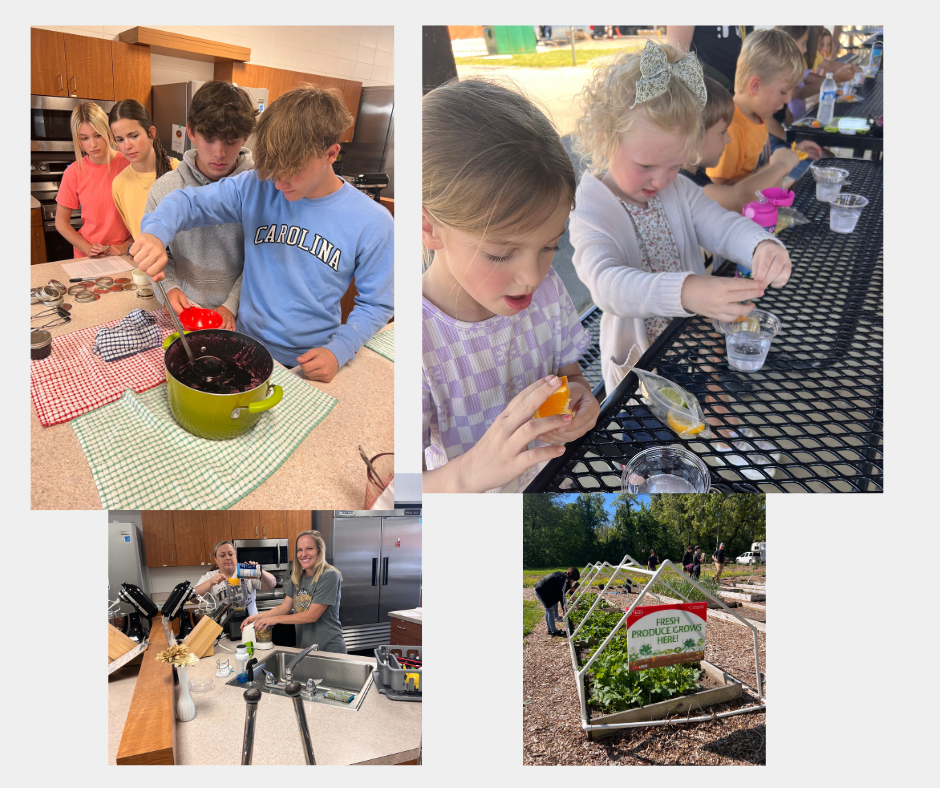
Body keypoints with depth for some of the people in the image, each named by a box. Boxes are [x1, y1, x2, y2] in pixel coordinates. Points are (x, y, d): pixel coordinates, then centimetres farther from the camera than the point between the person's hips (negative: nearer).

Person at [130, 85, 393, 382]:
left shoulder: (373, 223, -13)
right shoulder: (255, 188, -6)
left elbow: (376, 304, -5)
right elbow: (188, 202, -2)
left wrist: (339, 351, -19)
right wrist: (156, 233, -25)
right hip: (246, 346, 2)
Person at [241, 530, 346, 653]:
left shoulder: (329, 576, -18)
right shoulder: (297, 577, 6)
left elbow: (312, 615, -20)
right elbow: (285, 607, 6)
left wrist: (275, 619, -17)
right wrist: (258, 617, -8)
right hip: (303, 647, 6)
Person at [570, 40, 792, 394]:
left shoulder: (679, 191, 3)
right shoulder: (591, 214, -20)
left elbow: (723, 225, -6)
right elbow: (607, 282, -37)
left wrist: (763, 246, -32)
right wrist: (685, 291, -55)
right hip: (639, 361, -4)